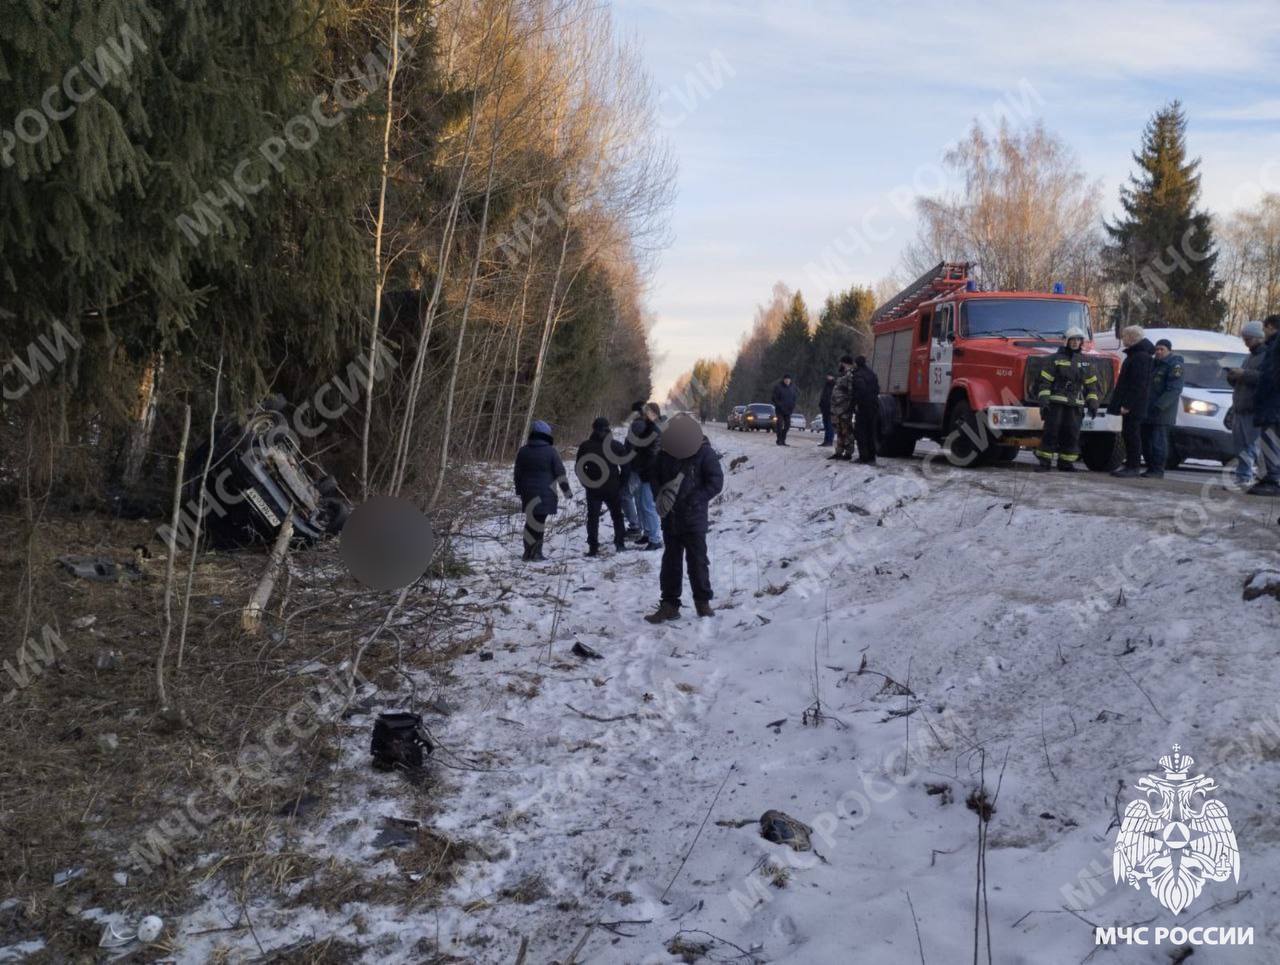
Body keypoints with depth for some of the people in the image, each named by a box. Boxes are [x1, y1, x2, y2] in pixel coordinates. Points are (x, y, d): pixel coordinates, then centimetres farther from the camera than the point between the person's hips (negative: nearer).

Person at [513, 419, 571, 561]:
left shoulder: (523, 451, 7)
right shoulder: (551, 451, -6)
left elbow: (518, 474, 13)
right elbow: (560, 473, -4)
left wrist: (519, 491, 22)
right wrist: (567, 491, 4)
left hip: (528, 493, 4)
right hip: (545, 494, -4)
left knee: (531, 521, 14)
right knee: (538, 522, -2)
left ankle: (529, 551, 15)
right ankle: (535, 553, -2)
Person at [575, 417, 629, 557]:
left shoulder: (585, 446, -5)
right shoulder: (616, 446, -4)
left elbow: (578, 468, -1)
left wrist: (586, 483, 11)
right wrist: (620, 483, 11)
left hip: (593, 489, -1)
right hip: (613, 488, 1)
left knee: (593, 517, 5)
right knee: (617, 515, 17)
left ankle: (593, 547, -2)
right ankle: (620, 543, 16)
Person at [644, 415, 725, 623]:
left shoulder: (705, 453, -11)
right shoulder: (665, 453, 0)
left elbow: (716, 482, -12)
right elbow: (654, 477, 11)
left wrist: (694, 500, -18)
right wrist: (660, 497, -7)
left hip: (694, 518, -4)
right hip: (670, 518, 4)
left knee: (697, 560, 3)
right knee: (670, 561, 9)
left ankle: (703, 602, 17)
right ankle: (669, 604, 15)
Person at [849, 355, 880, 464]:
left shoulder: (858, 375, -13)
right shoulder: (872, 374, 13)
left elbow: (861, 390, -23)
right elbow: (877, 389, 14)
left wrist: (856, 404, -17)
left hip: (863, 407, -8)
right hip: (874, 407, 8)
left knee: (860, 432, -1)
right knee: (871, 432, 13)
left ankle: (864, 457, -6)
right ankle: (871, 458, 16)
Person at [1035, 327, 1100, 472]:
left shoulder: (1086, 362, 14)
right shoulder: (1055, 359, 2)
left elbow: (1091, 384, 18)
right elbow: (1045, 381, -3)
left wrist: (1093, 403, 8)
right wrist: (1043, 400, -12)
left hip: (1076, 404, 4)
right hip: (1056, 402, -4)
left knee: (1072, 434, 3)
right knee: (1051, 432, -5)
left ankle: (1066, 462, 12)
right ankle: (1044, 462, -2)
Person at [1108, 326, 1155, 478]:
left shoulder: (1141, 357, -15)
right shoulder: (1135, 354, 18)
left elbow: (1138, 384, -22)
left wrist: (1127, 404, -24)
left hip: (1133, 405, -10)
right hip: (1129, 403, 10)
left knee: (1132, 434, -7)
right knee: (1128, 434, 13)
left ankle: (1133, 467, -5)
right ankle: (1130, 464, 18)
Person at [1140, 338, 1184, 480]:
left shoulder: (1174, 366, -6)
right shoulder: (1154, 364, 21)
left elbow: (1174, 389, -16)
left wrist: (1159, 406, -22)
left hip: (1162, 413, -9)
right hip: (1147, 412, 9)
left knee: (1158, 441, -9)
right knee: (1146, 441, 10)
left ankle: (1158, 470, -6)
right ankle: (1151, 468, 18)